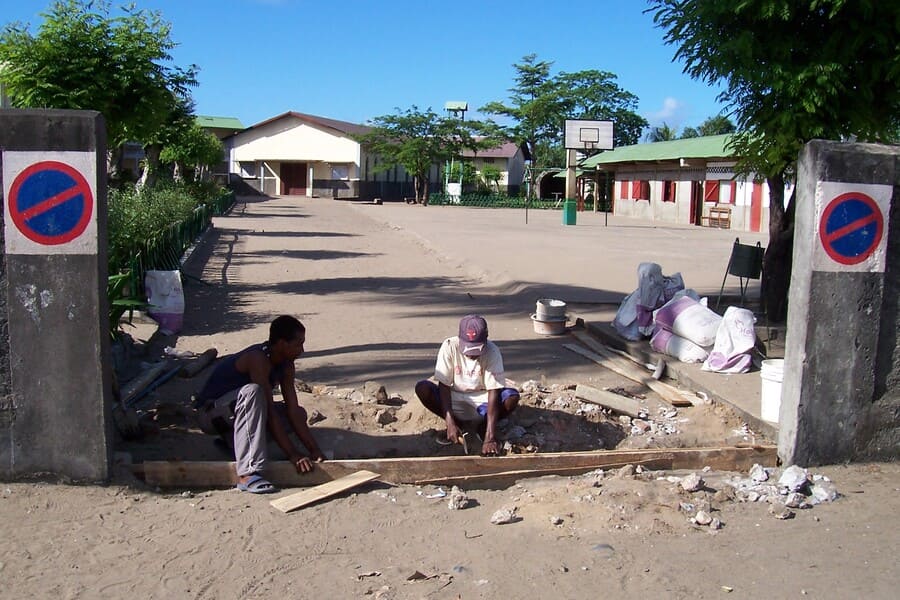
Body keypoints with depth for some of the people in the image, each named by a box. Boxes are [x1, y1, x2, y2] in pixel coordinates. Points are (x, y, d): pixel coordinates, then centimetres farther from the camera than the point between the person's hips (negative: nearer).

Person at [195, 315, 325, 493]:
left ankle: (234, 440, 3)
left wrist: (314, 451, -18)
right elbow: (269, 411, -34)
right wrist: (293, 455, -35)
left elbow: (293, 410, -9)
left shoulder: (286, 365, -5)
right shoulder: (258, 359, -29)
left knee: (299, 414, 0)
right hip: (210, 414, -8)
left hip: (237, 414, 8)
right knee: (252, 391, -38)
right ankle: (247, 475, -42)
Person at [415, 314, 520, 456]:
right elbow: (443, 386, -19)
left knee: (512, 397, -30)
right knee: (422, 388, -28)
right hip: (454, 398, 1)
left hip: (481, 400, 0)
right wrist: (450, 423, -31)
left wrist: (490, 437, -35)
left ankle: (482, 425, -5)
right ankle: (456, 422, -7)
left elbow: (494, 392, -27)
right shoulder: (450, 346, -21)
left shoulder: (492, 351, -22)